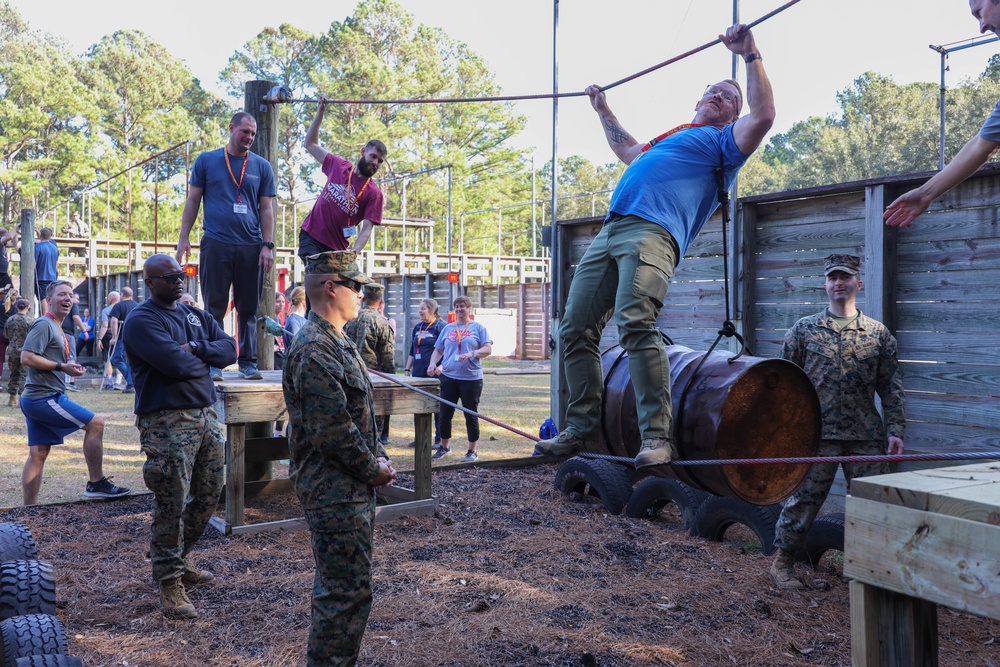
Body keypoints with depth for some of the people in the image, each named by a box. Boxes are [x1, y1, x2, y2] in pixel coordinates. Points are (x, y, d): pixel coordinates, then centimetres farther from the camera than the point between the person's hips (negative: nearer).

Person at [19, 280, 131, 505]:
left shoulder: (55, 327, 19)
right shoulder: (44, 325, -12)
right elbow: (26, 358, -21)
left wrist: (69, 367, 8)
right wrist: (62, 366, -18)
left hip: (36, 399, 10)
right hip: (45, 397, -10)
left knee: (38, 454, 10)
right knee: (95, 423, -7)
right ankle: (96, 484, -3)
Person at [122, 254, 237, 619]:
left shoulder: (196, 315, 17)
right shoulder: (141, 321, -7)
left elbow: (229, 348, 4)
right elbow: (175, 363, -20)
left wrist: (196, 349, -13)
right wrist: (205, 360, -1)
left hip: (206, 416, 8)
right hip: (167, 422, -8)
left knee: (208, 496, 14)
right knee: (171, 504, -7)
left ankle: (177, 558, 32)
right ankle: (170, 582, 3)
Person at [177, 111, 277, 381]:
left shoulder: (262, 166, 10)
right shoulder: (206, 161, 8)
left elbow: (266, 209, 9)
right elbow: (193, 200, 9)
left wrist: (267, 245, -1)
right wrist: (184, 238, 1)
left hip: (251, 247, 1)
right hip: (216, 245, -1)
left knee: (248, 309, 5)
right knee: (214, 308, 1)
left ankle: (248, 362, 11)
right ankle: (213, 364, 6)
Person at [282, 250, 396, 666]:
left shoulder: (337, 343, 15)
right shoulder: (314, 350, -19)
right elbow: (332, 430, -24)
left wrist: (379, 460, 9)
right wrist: (373, 469, -12)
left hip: (352, 488, 11)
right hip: (334, 490, -11)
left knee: (342, 586, 19)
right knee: (347, 591, -5)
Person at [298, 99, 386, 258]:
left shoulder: (374, 193, -4)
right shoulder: (338, 166, 4)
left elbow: (367, 228, -12)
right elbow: (311, 144, 17)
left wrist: (355, 250, -30)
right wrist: (320, 113, 12)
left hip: (337, 247, -1)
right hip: (311, 236, 1)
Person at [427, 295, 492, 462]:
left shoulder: (478, 328, 3)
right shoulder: (447, 328, 14)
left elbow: (488, 349, -4)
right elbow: (438, 350, 19)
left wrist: (472, 354, -20)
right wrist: (432, 364, 1)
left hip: (471, 378, -4)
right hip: (448, 377, 4)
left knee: (471, 415, 2)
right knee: (445, 414, 8)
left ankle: (472, 451, 13)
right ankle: (444, 447, 27)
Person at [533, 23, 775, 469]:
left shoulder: (724, 141, 15)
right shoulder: (670, 140, 37)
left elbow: (762, 116, -4)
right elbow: (627, 151, 56)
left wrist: (750, 56, -4)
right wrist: (603, 110, 61)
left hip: (653, 233, -8)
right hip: (610, 232, 8)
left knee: (635, 324, -29)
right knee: (575, 329, 0)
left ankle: (657, 436, -29)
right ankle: (581, 429, 7)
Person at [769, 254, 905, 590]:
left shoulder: (878, 333, 8)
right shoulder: (804, 330, 4)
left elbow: (891, 387, 8)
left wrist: (895, 430, 0)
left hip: (867, 436, 2)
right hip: (816, 434, -2)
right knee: (803, 500, 2)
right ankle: (782, 562, 18)